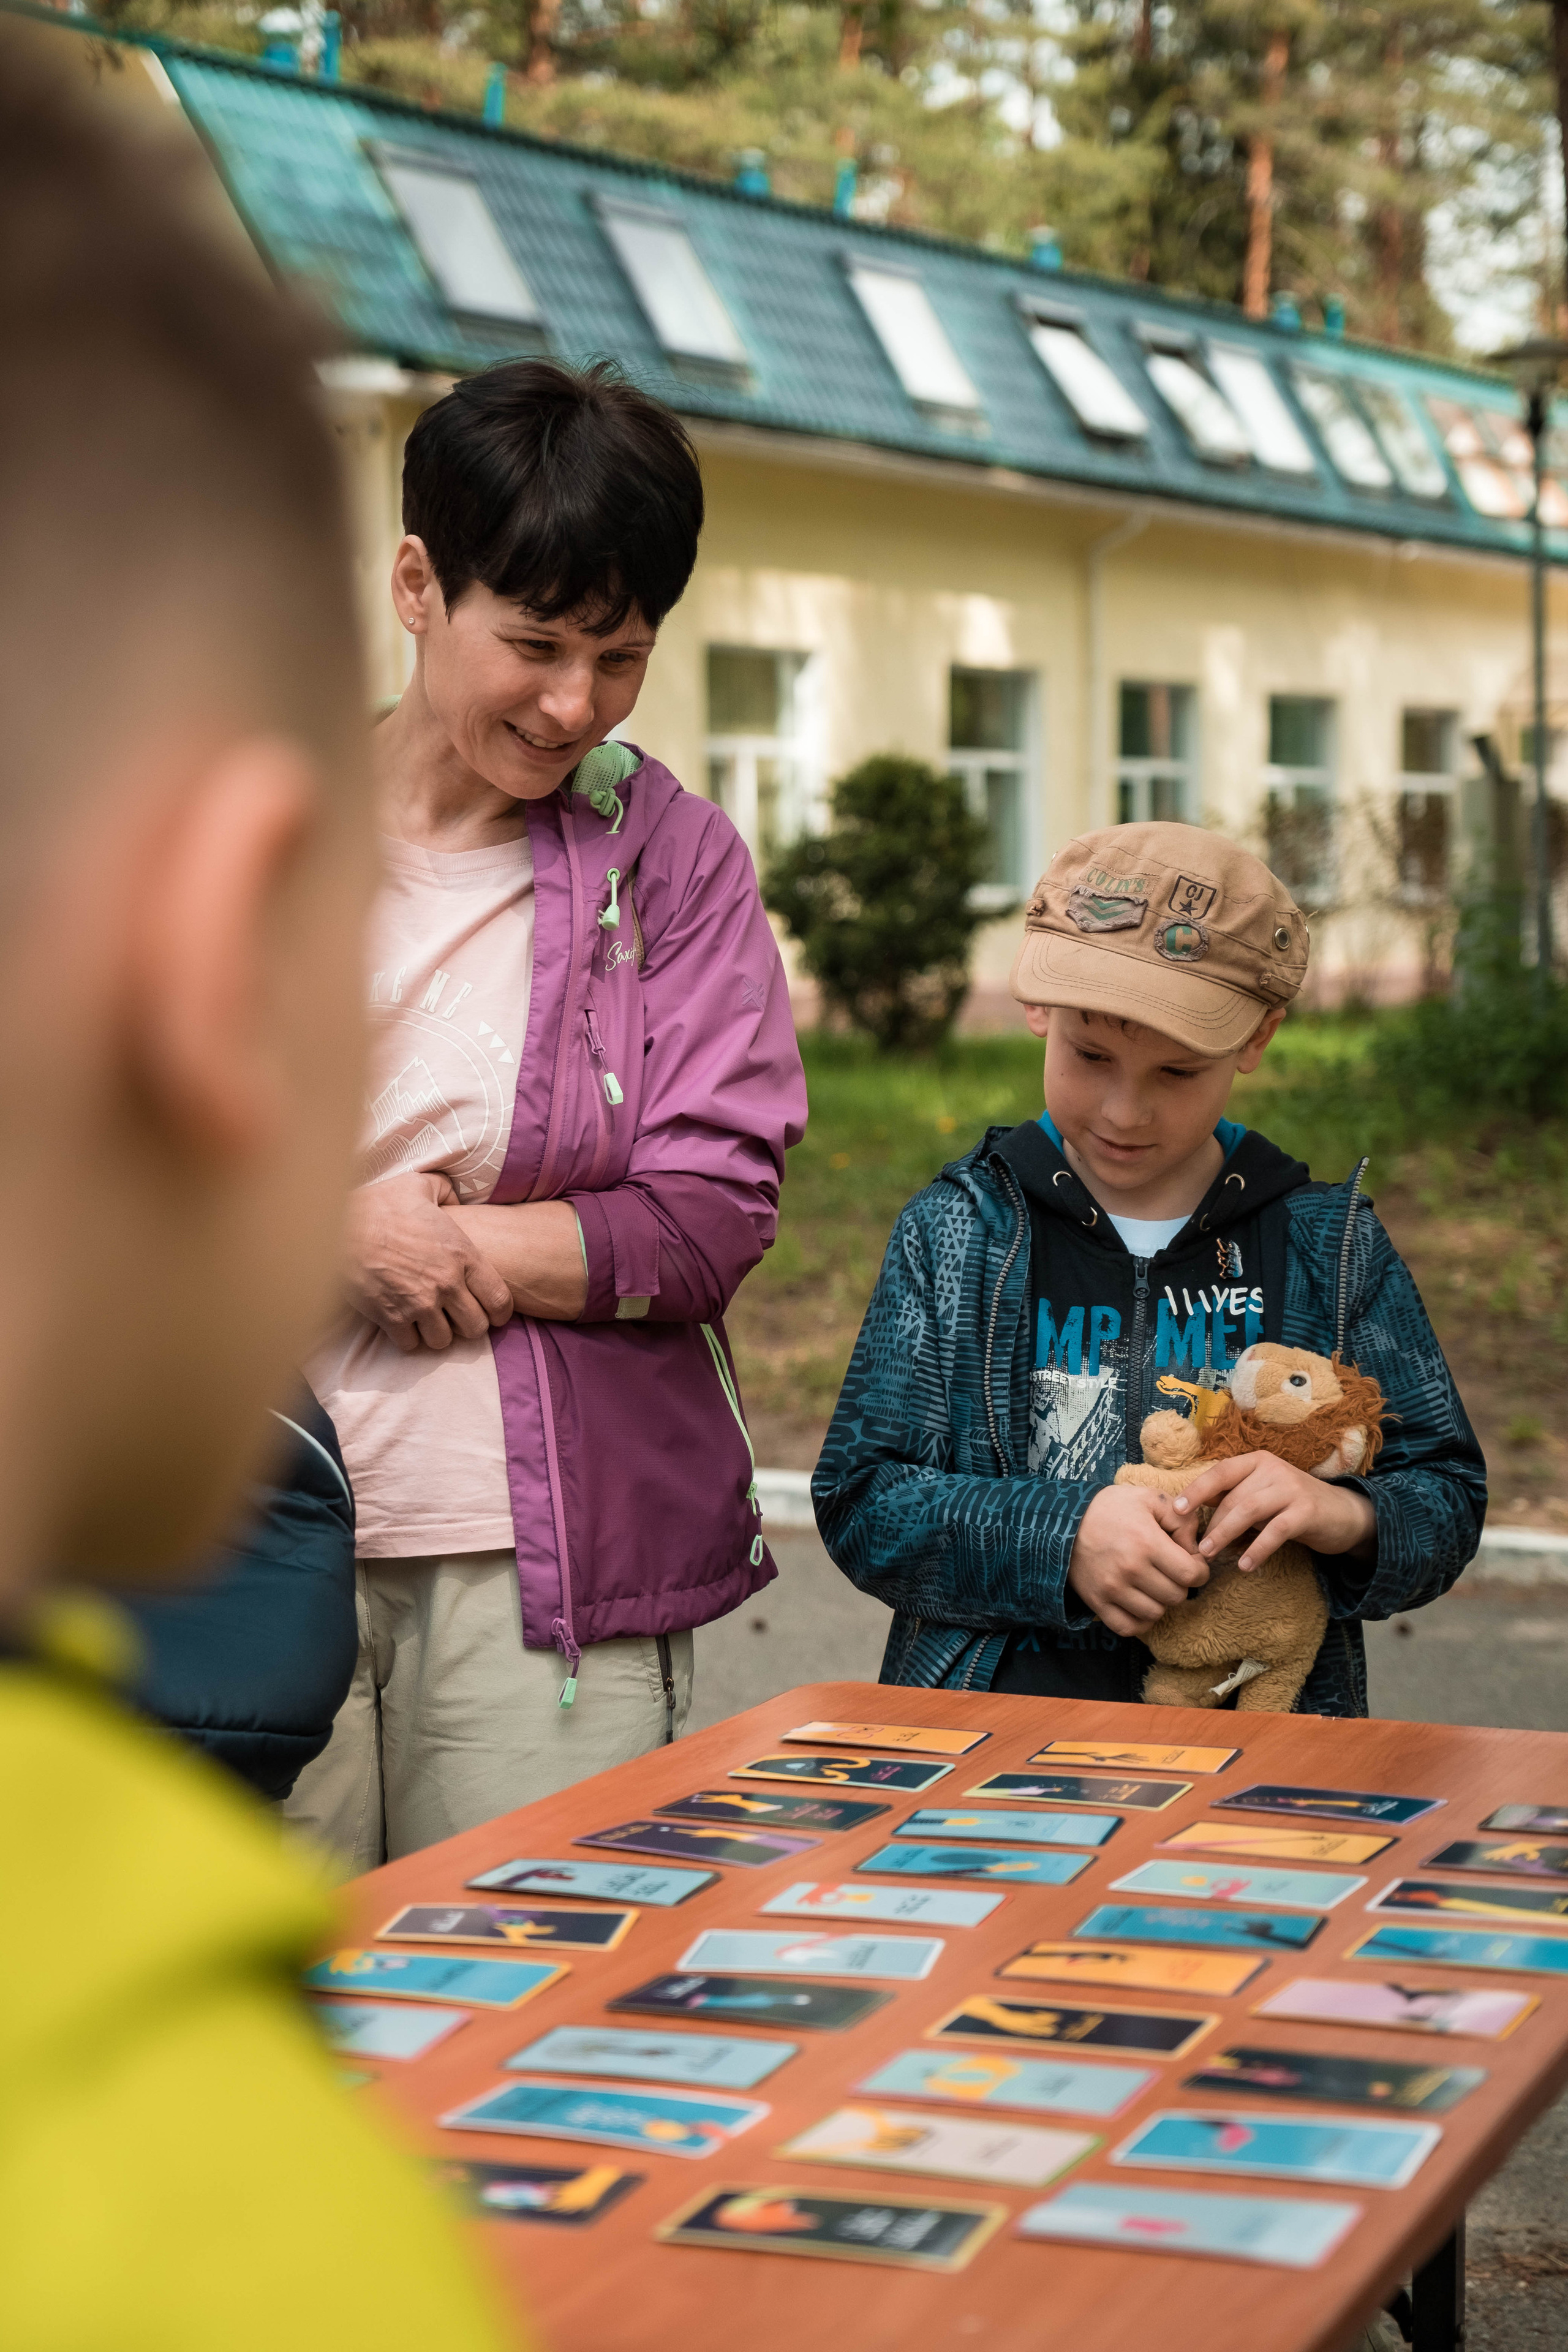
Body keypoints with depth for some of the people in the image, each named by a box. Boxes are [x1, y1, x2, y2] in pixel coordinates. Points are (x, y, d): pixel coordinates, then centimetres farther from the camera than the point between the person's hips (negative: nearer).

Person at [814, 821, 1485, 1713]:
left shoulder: (1333, 1245, 13)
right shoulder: (958, 1233, 9)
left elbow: (1449, 1500, 13)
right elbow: (861, 1503, 3)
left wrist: (1347, 1518, -9)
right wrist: (1063, 1534, -12)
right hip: (998, 1722, 0)